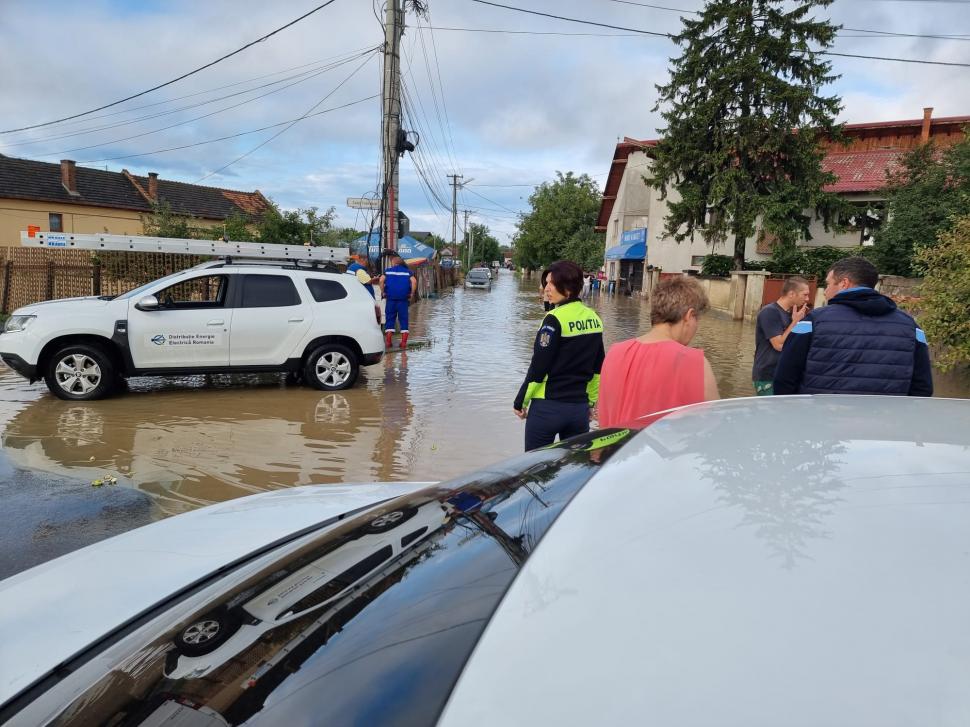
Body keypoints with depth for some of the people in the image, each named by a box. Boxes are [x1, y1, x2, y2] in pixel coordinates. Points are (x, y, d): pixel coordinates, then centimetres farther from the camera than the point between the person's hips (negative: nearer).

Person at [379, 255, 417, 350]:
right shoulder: (407, 271, 10)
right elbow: (414, 281, -6)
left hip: (391, 298, 0)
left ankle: (388, 341, -1)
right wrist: (412, 294, 0)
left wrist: (382, 292, 2)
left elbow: (381, 280, -6)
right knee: (403, 319, 4)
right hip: (403, 299, 0)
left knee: (389, 318, 5)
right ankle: (404, 342, 0)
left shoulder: (388, 271, 10)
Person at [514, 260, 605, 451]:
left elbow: (538, 367, -14)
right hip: (580, 409, 7)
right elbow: (598, 368, 14)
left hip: (548, 408, -6)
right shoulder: (593, 318, 6)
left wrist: (520, 402, -4)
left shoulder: (555, 319, -15)